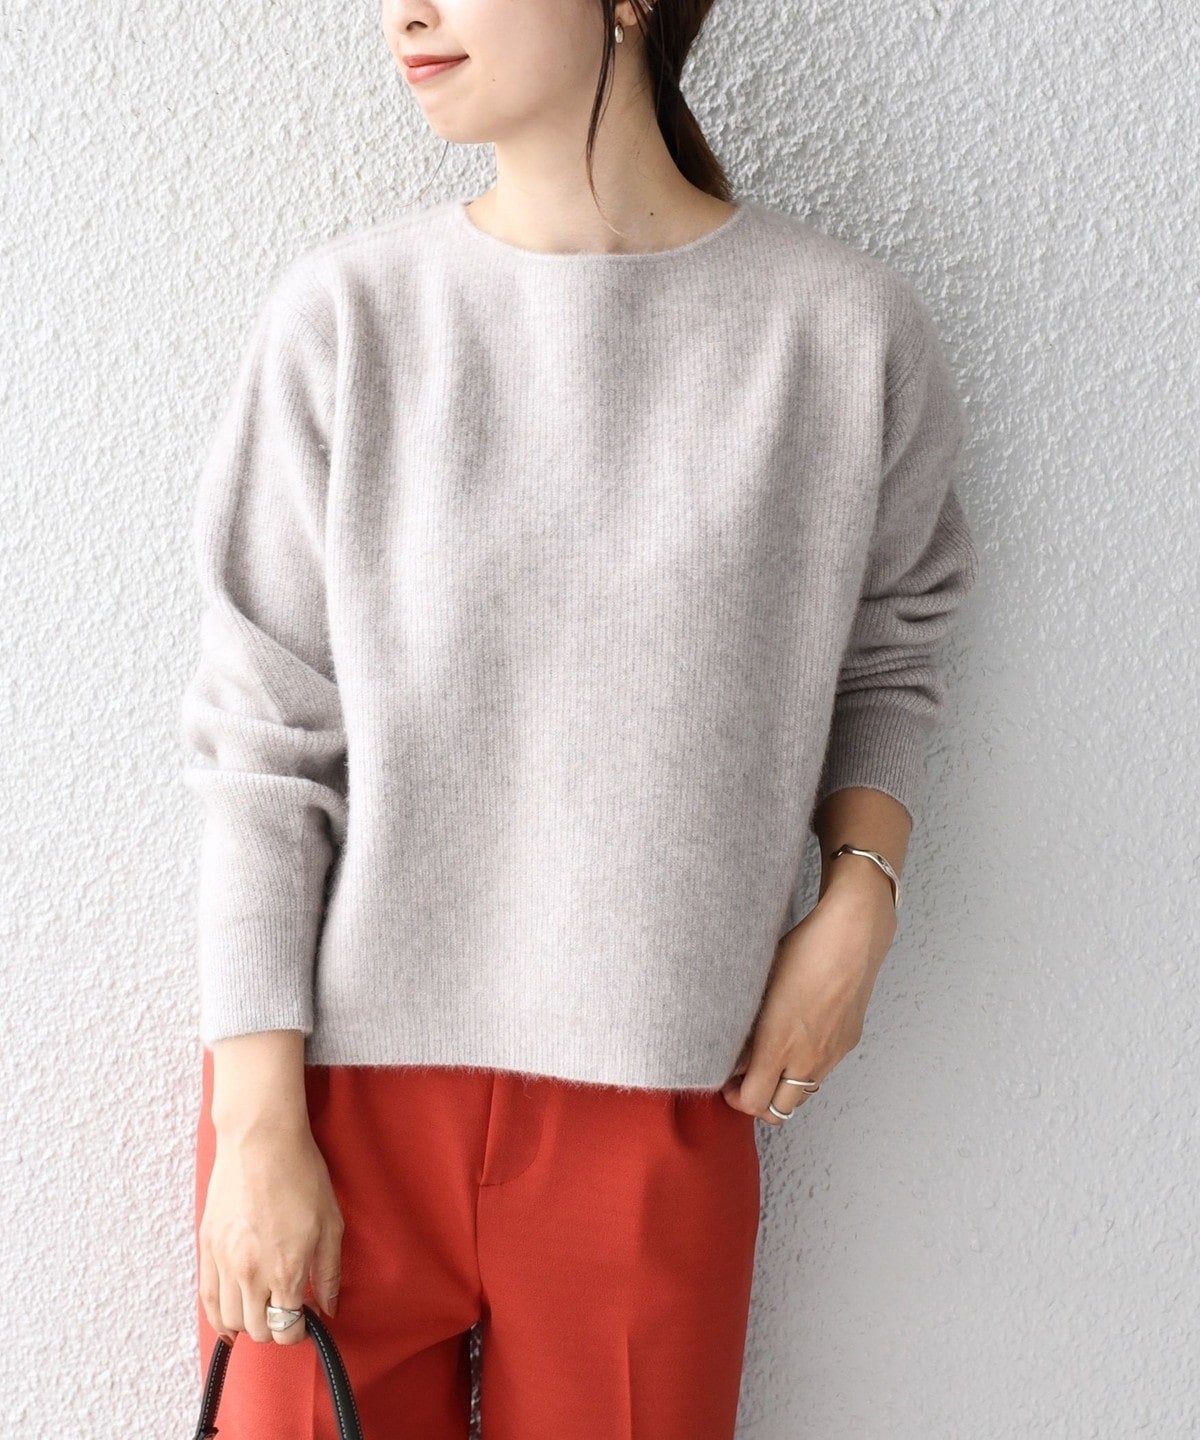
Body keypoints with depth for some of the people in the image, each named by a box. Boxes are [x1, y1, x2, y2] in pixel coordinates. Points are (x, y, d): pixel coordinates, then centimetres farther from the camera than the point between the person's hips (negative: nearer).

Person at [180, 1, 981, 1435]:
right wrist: (258, 1127, -6)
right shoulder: (342, 315, -5)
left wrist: (860, 893, -5)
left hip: (653, 1102, 1)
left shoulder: (849, 330, -4)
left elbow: (885, 655, 12)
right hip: (344, 1079, 0)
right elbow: (263, 750, -4)